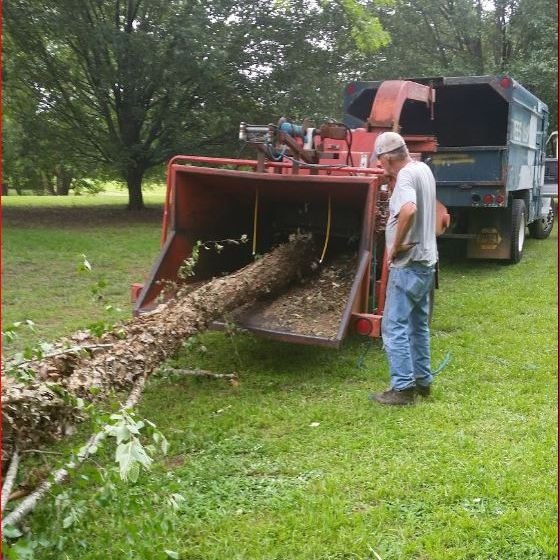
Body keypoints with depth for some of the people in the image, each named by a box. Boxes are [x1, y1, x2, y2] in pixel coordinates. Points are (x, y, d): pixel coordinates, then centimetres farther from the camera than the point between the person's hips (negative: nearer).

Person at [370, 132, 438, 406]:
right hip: (426, 261, 10)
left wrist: (395, 246, -25)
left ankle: (403, 388, 0)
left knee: (395, 326, -4)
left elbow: (409, 210, -38)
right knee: (419, 324, 18)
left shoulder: (406, 175, -19)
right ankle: (423, 380, 26)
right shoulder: (423, 168, 10)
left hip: (408, 265, -10)